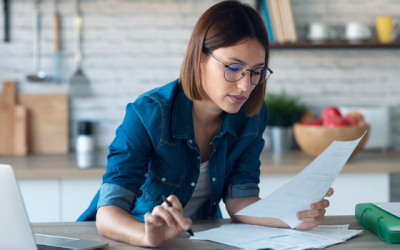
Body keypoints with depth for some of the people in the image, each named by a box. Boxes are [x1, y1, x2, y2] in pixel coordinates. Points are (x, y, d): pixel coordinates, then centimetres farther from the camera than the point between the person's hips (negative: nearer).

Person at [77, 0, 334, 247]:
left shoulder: (252, 117, -6)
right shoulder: (148, 114, -21)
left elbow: (239, 199, -7)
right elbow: (108, 213, -27)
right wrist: (148, 235, -47)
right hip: (133, 237, -3)